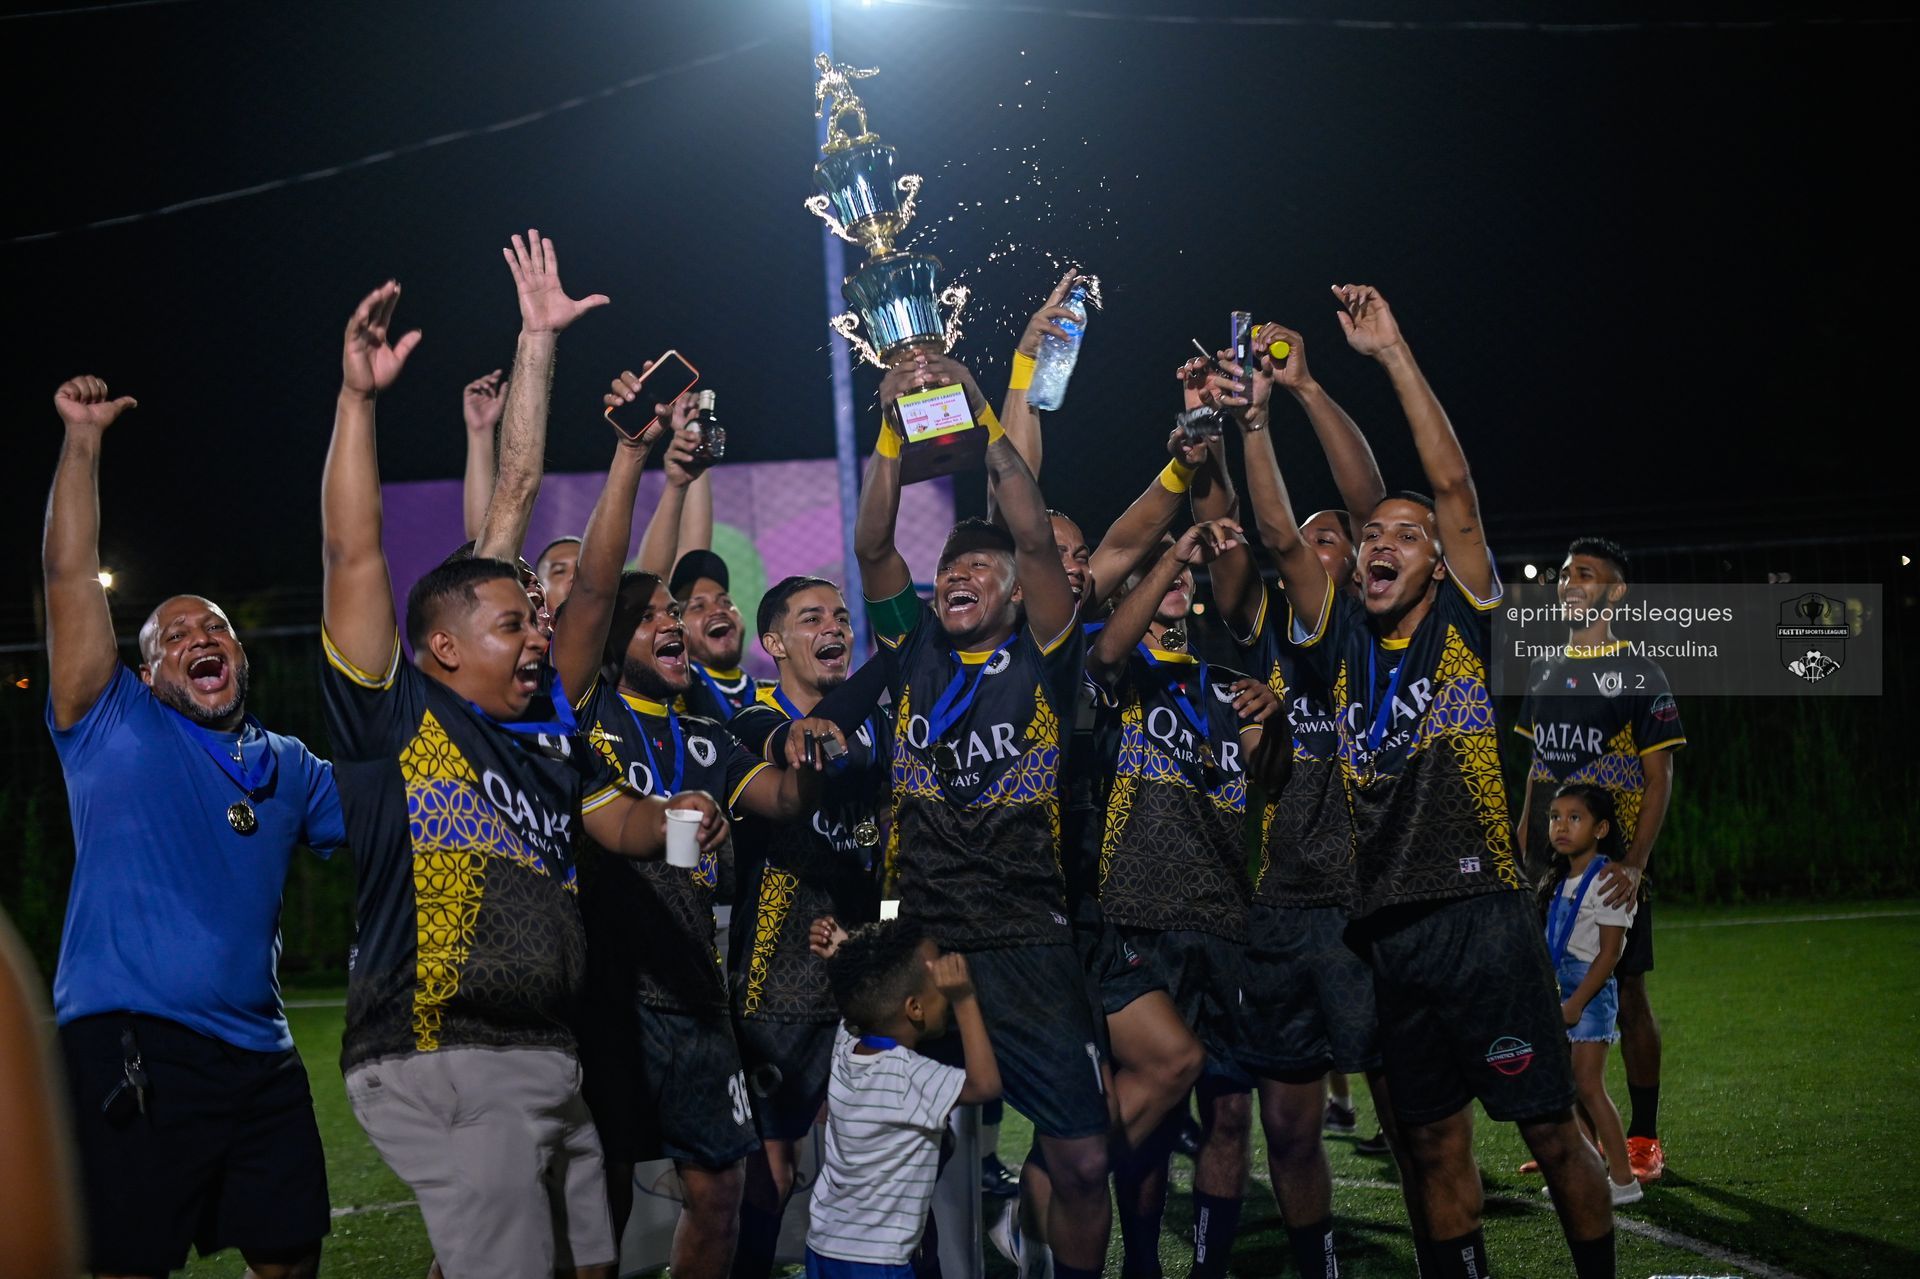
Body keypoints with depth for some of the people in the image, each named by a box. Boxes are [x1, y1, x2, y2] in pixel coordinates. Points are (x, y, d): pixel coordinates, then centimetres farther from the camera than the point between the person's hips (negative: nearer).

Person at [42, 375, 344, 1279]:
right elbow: (69, 575, -2)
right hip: (132, 1045, -5)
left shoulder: (289, 766, 18)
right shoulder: (114, 731, 4)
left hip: (258, 1058, 5)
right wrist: (83, 438, -5)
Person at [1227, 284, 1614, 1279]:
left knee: (1550, 1132, -1)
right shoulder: (1344, 640, 12)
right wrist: (1253, 421, -6)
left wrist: (1391, 354, -7)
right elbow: (1280, 534, 4)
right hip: (1388, 930, 4)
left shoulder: (1463, 625, 2)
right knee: (1436, 1146, 10)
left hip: (1480, 918, -4)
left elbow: (1455, 484, -6)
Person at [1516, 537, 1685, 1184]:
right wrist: (1523, 853, 11)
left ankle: (1643, 1139, 6)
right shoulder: (1544, 670, 13)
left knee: (1627, 996, -2)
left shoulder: (1639, 672, -5)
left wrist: (1634, 864, -18)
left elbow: (1659, 779, -8)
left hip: (1611, 866, -5)